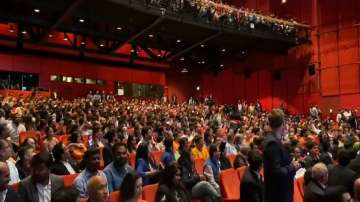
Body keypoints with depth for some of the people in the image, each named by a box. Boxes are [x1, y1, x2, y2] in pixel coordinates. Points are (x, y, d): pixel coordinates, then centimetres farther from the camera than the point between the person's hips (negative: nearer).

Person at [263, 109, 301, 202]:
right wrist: (292, 167, -13)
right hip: (279, 192, -9)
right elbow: (276, 171, -26)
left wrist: (290, 164, 0)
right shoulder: (273, 143, -23)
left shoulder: (271, 139, 5)